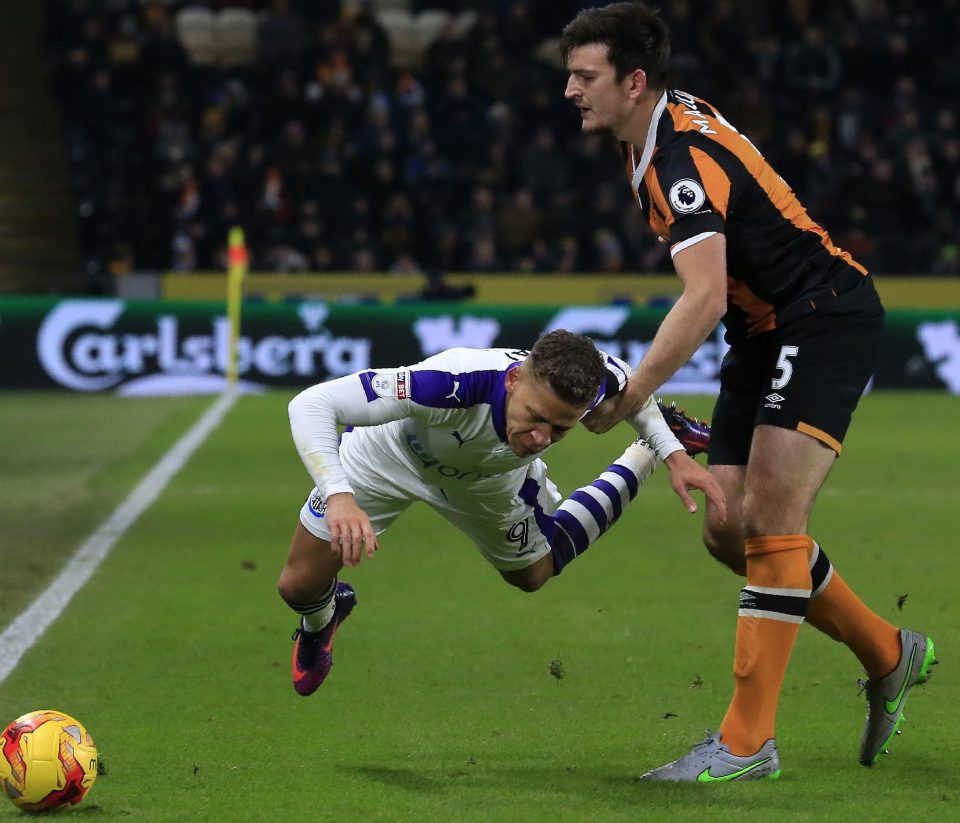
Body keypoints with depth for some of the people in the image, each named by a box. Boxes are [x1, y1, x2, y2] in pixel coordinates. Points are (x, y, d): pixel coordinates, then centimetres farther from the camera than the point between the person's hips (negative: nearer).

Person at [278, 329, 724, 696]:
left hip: (493, 478, 2)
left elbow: (625, 377, -7)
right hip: (390, 454, -2)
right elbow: (311, 403, -52)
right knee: (299, 585, 1)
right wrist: (338, 497, -67)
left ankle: (643, 457, 40)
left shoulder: (579, 384, -37)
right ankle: (319, 623, 41)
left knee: (534, 573, 23)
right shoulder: (453, 382, -51)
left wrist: (672, 453, -15)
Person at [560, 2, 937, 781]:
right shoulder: (653, 134, 6)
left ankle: (748, 741, -15)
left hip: (825, 319, -10)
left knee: (769, 519, -17)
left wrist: (628, 399, -33)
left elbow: (705, 298, -35)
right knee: (728, 527, 4)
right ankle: (888, 655, 21)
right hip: (765, 332, 10)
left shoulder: (686, 159, -24)